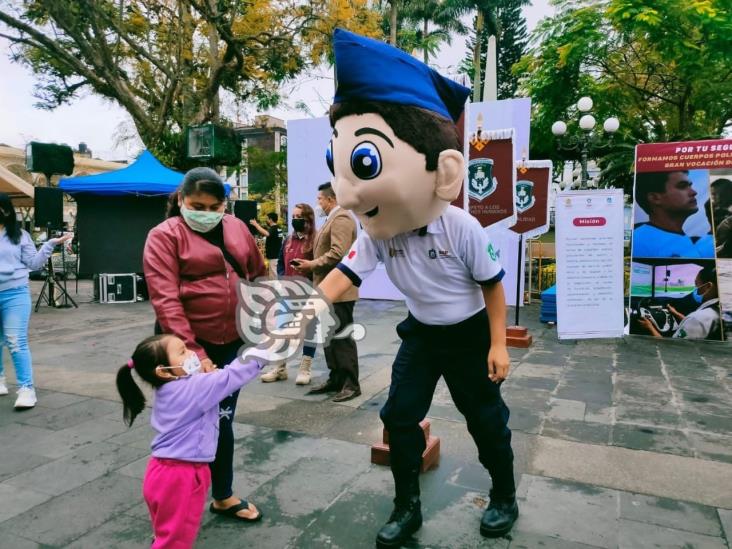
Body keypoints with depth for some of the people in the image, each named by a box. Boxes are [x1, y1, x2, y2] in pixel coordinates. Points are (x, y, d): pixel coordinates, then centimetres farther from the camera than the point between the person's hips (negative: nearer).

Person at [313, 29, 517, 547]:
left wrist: (498, 346, -12)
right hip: (421, 333, 4)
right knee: (399, 417, 3)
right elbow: (344, 275, -20)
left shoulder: (462, 228, -26)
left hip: (469, 334, -3)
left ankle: (505, 499, 37)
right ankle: (407, 507, 23)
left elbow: (493, 287, -15)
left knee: (486, 418, 11)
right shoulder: (377, 233, -15)